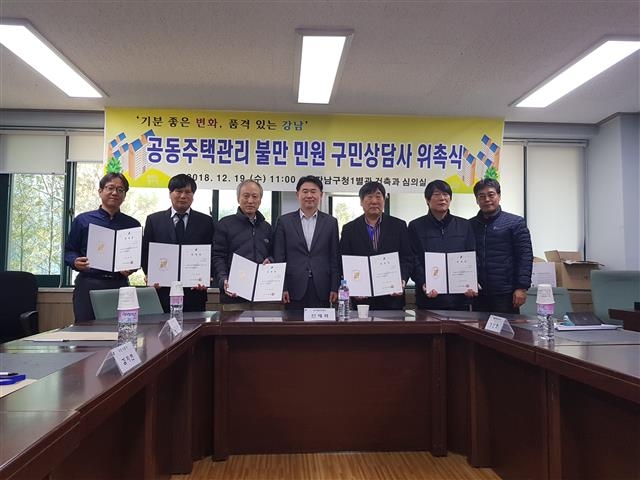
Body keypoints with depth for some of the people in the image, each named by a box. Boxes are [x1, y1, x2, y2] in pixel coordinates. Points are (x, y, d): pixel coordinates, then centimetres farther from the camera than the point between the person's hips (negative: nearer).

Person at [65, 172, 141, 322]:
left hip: (119, 286, 1)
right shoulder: (83, 220, 8)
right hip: (88, 285, -1)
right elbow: (69, 251, 10)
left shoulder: (133, 225, 11)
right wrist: (76, 262, -10)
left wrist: (131, 269, -8)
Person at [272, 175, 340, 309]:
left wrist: (335, 288, 0)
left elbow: (335, 259, 7)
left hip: (322, 290, 1)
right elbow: (278, 258, 3)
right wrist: (282, 288, -4)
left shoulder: (331, 222, 8)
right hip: (294, 289, -1)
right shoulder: (284, 221, 5)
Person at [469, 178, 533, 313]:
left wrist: (522, 287, -11)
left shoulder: (515, 223, 0)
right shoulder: (470, 225, 9)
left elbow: (525, 256, -4)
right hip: (477, 294, 3)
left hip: (505, 294, -3)